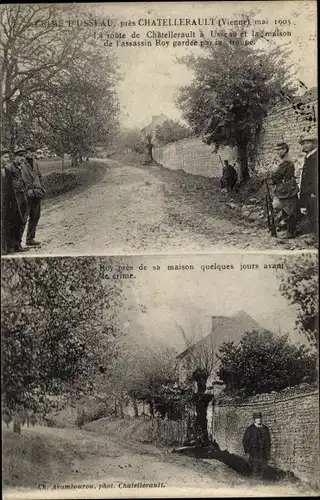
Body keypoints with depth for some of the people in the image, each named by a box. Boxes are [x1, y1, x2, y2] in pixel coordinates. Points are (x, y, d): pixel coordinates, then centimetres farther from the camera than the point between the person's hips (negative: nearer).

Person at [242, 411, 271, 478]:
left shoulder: (265, 429, 9)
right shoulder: (250, 429, -1)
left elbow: (268, 441, 17)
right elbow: (245, 441, 3)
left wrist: (268, 453, 14)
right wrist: (247, 452, -2)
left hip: (263, 453, 3)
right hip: (253, 452, -3)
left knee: (262, 468, 6)